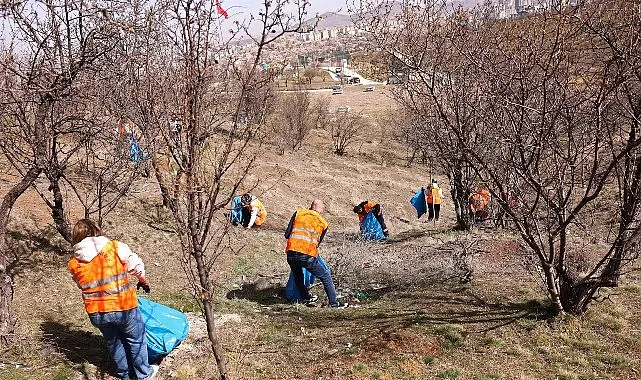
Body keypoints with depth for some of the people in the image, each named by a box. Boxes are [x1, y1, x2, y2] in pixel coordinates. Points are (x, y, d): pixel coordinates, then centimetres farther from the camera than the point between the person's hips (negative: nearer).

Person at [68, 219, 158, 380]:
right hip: (124, 307, -3)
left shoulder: (74, 264, 1)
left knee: (113, 341, 26)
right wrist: (142, 281, 8)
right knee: (136, 340, 18)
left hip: (96, 313, 3)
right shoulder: (115, 247, -10)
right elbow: (136, 266, -11)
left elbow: (82, 285, 11)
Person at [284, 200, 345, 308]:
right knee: (326, 277, 16)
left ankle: (306, 298, 37)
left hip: (291, 254, 2)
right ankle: (334, 303, 15)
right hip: (308, 256, -2)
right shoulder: (323, 223, 15)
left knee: (297, 276, 31)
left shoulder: (298, 214, 15)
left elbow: (287, 234, 10)